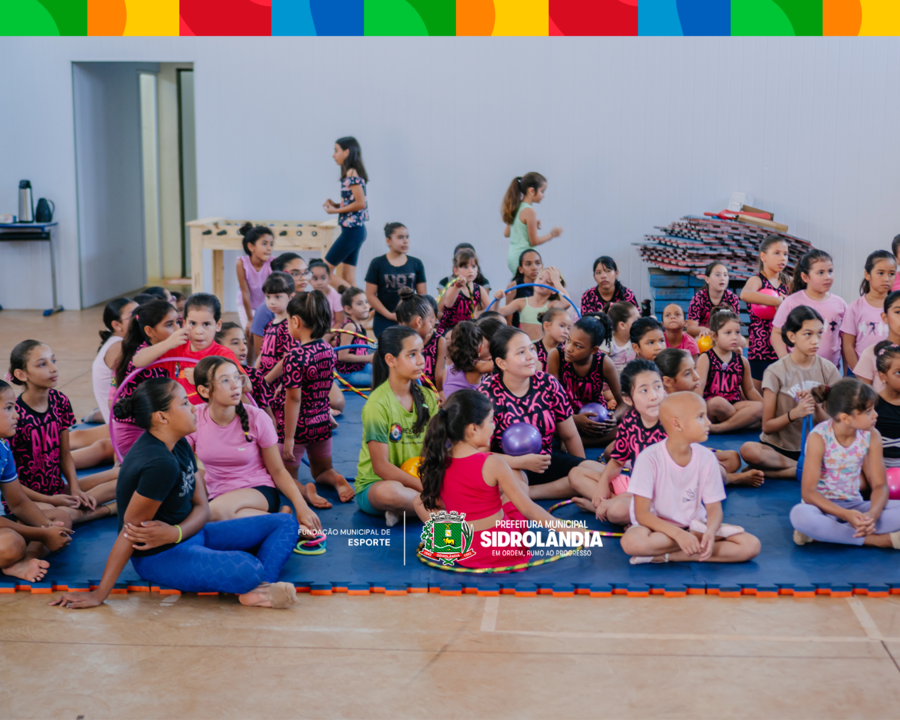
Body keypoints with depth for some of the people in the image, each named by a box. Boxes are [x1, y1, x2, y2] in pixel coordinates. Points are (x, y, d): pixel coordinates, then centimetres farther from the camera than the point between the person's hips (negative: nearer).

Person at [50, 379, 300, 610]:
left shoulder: (180, 447, 3)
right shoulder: (160, 464, -27)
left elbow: (201, 507, 2)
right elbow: (132, 530, -23)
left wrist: (175, 533, -22)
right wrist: (100, 594, -18)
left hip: (190, 534, 11)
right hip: (160, 556, -10)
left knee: (286, 522, 3)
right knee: (247, 569, -38)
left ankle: (260, 589, -19)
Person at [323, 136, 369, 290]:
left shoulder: (352, 173, -13)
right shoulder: (351, 173, 15)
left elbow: (361, 203, -19)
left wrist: (336, 210, -11)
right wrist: (335, 205, 5)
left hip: (352, 230, -10)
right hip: (353, 230, 10)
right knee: (348, 279, 8)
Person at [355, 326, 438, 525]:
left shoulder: (428, 397, 5)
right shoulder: (377, 404, -14)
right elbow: (381, 467, -18)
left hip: (417, 480, 6)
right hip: (374, 485, -6)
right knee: (389, 491, -41)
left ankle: (402, 510, -16)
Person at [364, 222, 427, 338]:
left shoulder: (416, 263, 9)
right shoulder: (377, 264, 2)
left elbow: (423, 294, 9)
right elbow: (370, 295, -1)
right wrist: (389, 314, -10)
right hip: (384, 322, -2)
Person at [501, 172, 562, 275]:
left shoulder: (516, 207, 10)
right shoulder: (529, 211, -14)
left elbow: (506, 233, 18)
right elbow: (534, 241, -12)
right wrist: (552, 234, 2)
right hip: (522, 258, -9)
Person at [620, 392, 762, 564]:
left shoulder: (706, 458, -6)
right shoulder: (649, 458, -18)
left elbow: (714, 508, -2)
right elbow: (642, 513, -19)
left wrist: (710, 531, -26)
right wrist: (678, 534, -32)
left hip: (695, 525, 4)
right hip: (659, 526, -4)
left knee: (751, 545, -17)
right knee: (632, 541, -38)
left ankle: (664, 556, -19)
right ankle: (701, 535, -17)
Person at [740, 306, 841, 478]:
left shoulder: (828, 369, 4)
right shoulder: (776, 372, -4)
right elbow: (767, 427, -5)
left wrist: (816, 408, -18)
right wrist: (793, 414, -22)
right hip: (780, 446, -2)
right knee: (748, 450, -35)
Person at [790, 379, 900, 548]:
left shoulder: (871, 436, -5)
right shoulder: (819, 438, -17)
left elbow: (879, 485, -3)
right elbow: (808, 492, -19)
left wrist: (873, 514, -26)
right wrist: (846, 515, -32)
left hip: (854, 506, 4)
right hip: (823, 507, -4)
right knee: (800, 515, -39)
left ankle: (823, 532, -26)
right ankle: (879, 539, -29)